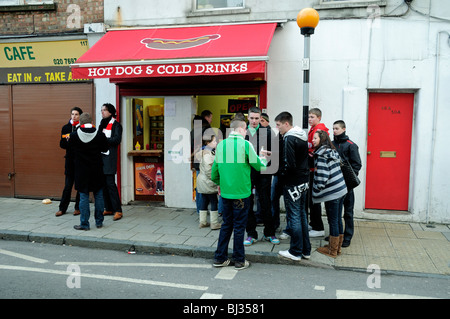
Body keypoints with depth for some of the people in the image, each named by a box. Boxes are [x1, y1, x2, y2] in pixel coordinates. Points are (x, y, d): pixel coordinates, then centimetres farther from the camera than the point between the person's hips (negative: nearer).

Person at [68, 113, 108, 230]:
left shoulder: (74, 136, -10)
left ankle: (84, 224, 10)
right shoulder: (100, 135, -9)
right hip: (97, 171, 1)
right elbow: (105, 149, 4)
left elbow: (70, 147, 7)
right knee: (98, 196, 12)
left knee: (83, 197, 6)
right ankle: (99, 222, 20)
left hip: (81, 171, -1)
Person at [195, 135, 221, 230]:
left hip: (202, 182, 10)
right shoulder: (207, 154, -19)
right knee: (214, 202, 0)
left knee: (204, 201, 14)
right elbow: (208, 170, -24)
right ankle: (214, 224, 7)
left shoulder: (207, 151, 11)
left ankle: (202, 222, 21)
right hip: (208, 182, -10)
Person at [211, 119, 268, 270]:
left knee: (226, 224, 16)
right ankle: (239, 261, 16)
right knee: (239, 226, 5)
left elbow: (215, 169, 11)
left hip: (225, 192, 5)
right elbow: (259, 166, -6)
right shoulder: (245, 144, -11)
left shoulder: (221, 145, 6)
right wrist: (263, 158, 16)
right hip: (241, 192, -5)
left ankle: (220, 258, 22)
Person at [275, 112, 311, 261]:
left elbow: (289, 164, -23)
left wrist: (281, 173, -7)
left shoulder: (289, 139, -17)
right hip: (303, 181, 9)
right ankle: (305, 250, 23)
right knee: (302, 214, 15)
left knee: (294, 216, 0)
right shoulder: (302, 136, 12)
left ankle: (296, 252, 10)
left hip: (292, 183, -9)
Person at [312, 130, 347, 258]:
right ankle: (337, 246, 28)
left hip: (332, 192, -9)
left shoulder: (322, 154, -14)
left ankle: (332, 251, 12)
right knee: (338, 219, 16)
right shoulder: (332, 151, 13)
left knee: (333, 221, 1)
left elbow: (322, 175, -19)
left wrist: (317, 191, -9)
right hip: (340, 189, 9)